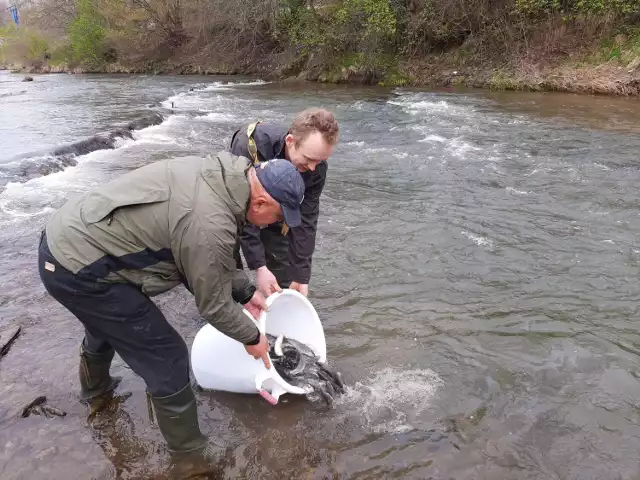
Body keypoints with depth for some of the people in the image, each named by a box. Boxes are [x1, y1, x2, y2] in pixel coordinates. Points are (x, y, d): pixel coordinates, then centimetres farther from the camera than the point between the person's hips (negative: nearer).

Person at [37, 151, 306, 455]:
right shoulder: (211, 224, -28)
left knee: (108, 321, 36)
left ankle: (95, 385, 64)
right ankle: (188, 447, 20)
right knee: (166, 357, -1)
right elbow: (214, 303, -14)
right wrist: (252, 337, 2)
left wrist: (246, 292, 15)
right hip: (78, 269, -10)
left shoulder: (219, 175, -1)